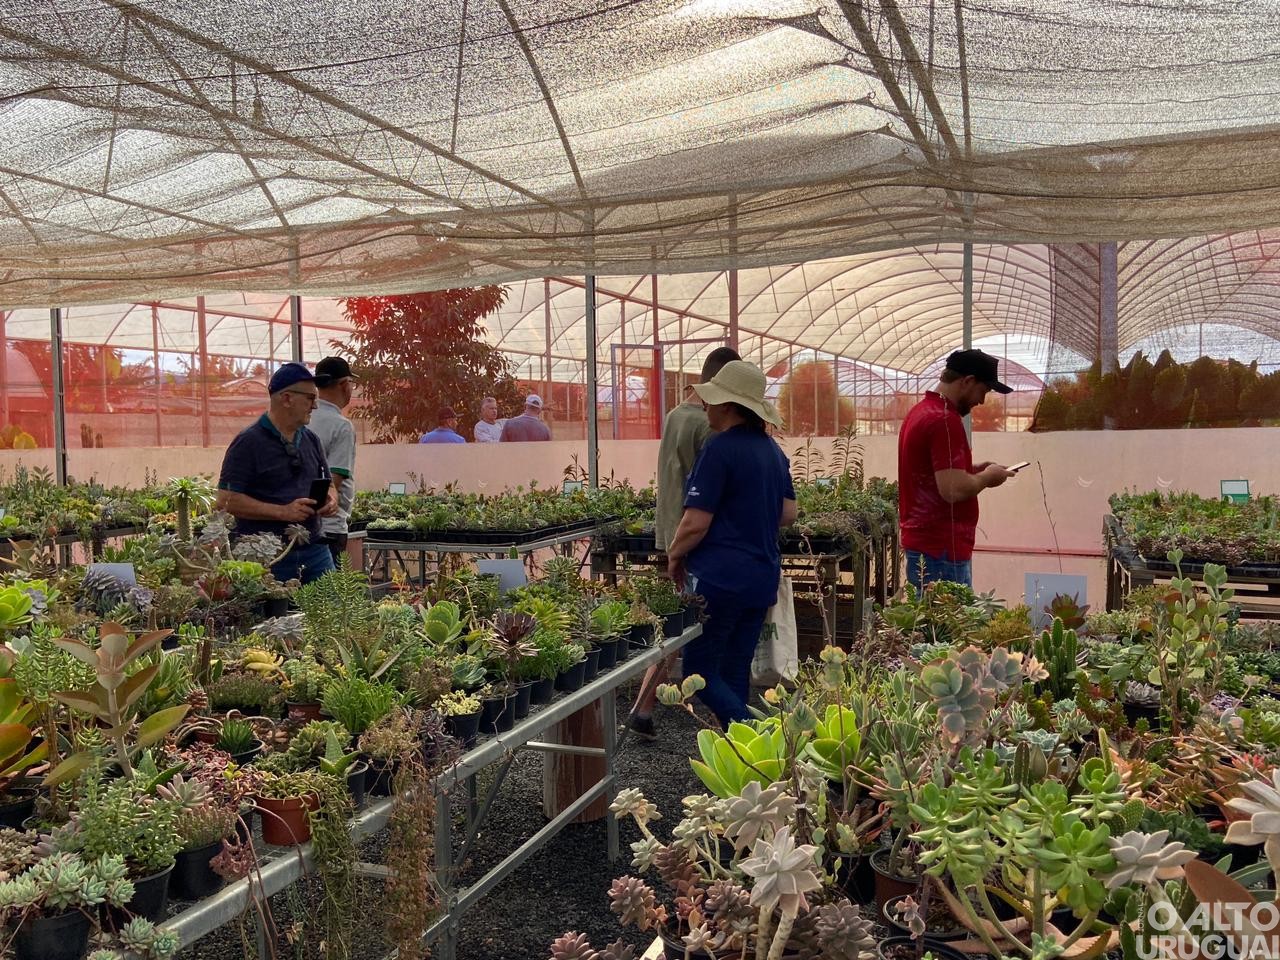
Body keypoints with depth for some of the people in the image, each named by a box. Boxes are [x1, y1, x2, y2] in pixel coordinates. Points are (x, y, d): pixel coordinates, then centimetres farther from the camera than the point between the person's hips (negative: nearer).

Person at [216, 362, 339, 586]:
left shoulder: (311, 440, 13)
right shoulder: (249, 442, -7)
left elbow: (328, 485, 22)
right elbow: (226, 500, -13)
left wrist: (331, 500, -2)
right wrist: (282, 512, -19)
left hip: (314, 550, 6)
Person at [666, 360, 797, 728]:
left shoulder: (719, 448, -15)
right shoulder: (773, 450, 9)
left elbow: (696, 522, -18)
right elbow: (788, 514, 14)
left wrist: (674, 555, -1)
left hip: (720, 576, -8)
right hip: (763, 576, 8)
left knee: (699, 670, 2)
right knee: (736, 670, 16)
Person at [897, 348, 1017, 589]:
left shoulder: (921, 411, 13)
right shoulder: (945, 420, -18)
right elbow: (954, 489, -25)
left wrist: (974, 470, 14)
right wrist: (987, 477, -7)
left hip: (923, 541, 10)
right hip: (941, 548, -10)